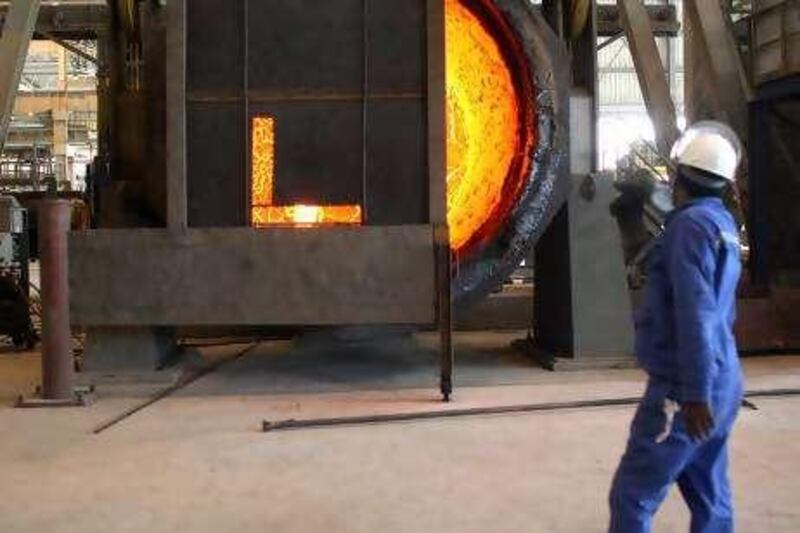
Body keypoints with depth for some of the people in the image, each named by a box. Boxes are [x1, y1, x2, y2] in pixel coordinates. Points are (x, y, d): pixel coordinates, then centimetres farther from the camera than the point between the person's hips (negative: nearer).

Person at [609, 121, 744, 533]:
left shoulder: (692, 224, -15)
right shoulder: (722, 222, 13)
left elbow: (695, 314, -23)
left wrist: (694, 394, -24)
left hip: (684, 391, -9)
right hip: (720, 385, 9)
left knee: (632, 496, -4)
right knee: (710, 499, 14)